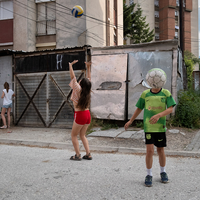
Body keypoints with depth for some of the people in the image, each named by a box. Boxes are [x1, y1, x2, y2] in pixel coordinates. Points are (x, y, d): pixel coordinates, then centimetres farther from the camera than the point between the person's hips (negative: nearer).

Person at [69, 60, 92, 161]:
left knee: (73, 135, 9)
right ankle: (88, 154, 14)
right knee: (82, 135, 18)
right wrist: (88, 67, 18)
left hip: (80, 115, -6)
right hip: (87, 114, 7)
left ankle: (77, 155, 6)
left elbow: (73, 77, -10)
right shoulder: (87, 91, 2)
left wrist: (70, 65, -3)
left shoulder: (78, 89, -13)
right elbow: (88, 78, 15)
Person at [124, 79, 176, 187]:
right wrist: (130, 121, 18)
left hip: (161, 127, 0)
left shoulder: (166, 93, 0)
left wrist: (159, 115, -24)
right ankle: (149, 175, 12)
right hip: (148, 127, 0)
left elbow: (170, 109, -7)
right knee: (149, 150, -6)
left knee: (160, 150, 10)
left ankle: (163, 172, 33)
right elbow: (139, 108, 13)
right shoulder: (145, 94, 2)